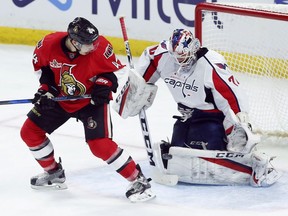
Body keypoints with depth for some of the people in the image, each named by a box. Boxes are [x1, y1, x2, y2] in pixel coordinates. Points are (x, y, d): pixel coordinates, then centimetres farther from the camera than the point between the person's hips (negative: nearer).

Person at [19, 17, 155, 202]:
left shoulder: (100, 47, -28)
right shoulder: (50, 44, -23)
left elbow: (115, 69, -10)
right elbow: (40, 63, 1)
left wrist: (104, 85, -25)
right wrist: (47, 87, -8)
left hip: (91, 100, -4)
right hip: (60, 98, 4)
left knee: (100, 144, -20)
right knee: (30, 131, 5)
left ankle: (138, 181, -10)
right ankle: (54, 173, 26)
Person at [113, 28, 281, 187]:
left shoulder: (211, 64, -29)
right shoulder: (163, 55, -11)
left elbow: (233, 95, -28)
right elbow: (148, 58, 11)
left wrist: (240, 125, -33)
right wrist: (138, 89, 13)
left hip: (214, 113, -7)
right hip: (188, 113, 7)